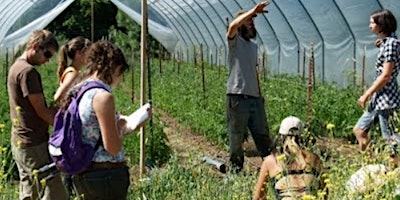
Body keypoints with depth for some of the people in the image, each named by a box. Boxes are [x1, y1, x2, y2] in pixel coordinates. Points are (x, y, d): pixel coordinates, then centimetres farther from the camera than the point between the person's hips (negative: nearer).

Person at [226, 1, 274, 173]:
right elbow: (233, 25, -23)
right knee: (237, 135, 2)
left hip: (254, 97, 6)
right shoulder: (235, 41, 0)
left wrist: (260, 93, 16)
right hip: (237, 96, -6)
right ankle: (236, 168, 12)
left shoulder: (253, 46, 20)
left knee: (262, 132, 9)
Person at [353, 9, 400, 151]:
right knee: (358, 130, 13)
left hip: (386, 98, -10)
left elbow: (386, 75, -19)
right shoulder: (385, 42, 13)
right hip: (378, 97, 10)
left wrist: (367, 94, -15)